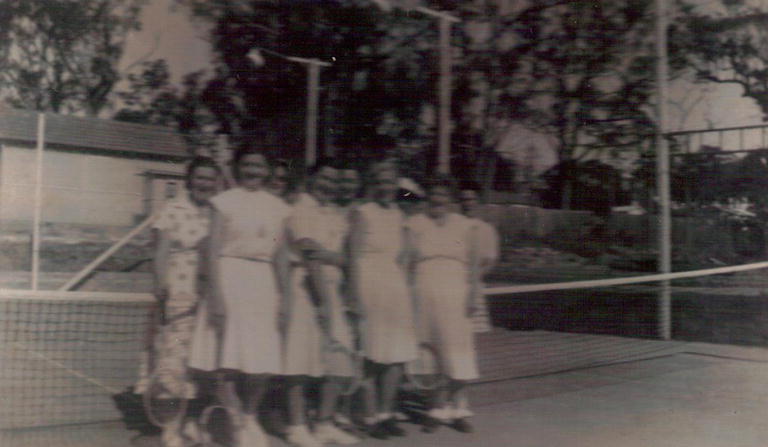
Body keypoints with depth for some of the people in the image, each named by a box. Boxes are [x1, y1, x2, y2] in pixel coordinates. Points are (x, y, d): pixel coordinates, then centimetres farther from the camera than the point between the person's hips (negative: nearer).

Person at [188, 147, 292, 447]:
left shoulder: (277, 207, 10)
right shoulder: (225, 202, 0)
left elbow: (281, 255, 12)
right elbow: (213, 251, -6)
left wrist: (283, 297, 7)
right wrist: (215, 295, -13)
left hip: (263, 282, 4)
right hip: (230, 278, -3)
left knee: (263, 358, 4)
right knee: (229, 355, -3)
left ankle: (249, 418, 24)